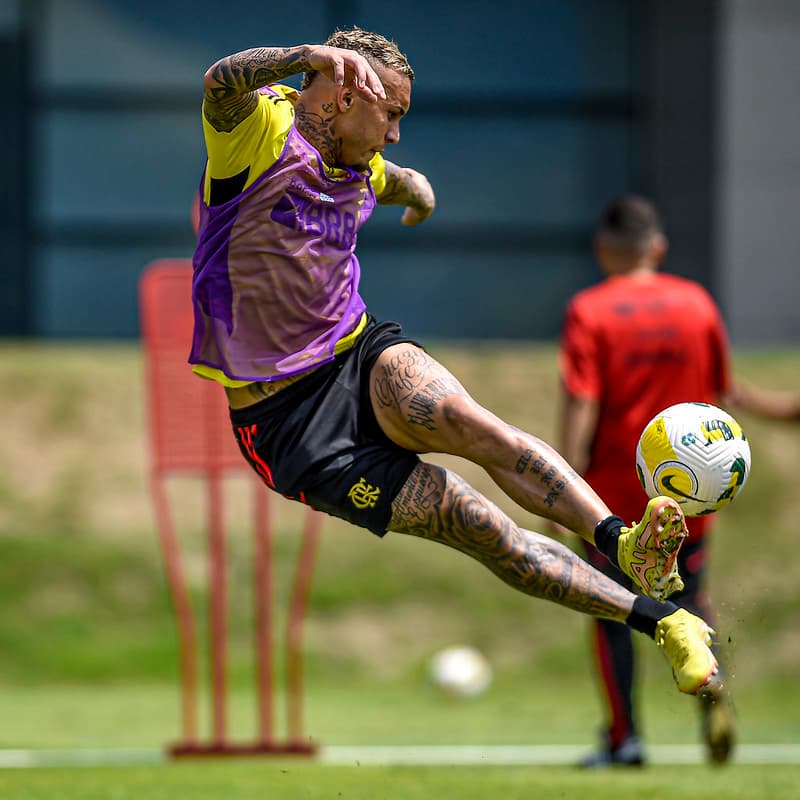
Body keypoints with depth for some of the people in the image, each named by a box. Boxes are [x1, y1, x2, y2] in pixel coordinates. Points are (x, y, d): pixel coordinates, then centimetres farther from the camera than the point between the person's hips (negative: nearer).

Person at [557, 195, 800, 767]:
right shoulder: (697, 302, 1)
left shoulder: (589, 311, -8)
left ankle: (624, 736, 6)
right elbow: (724, 391, 9)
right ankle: (711, 682, -15)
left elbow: (581, 405, -15)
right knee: (689, 601, 14)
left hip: (616, 484, -3)